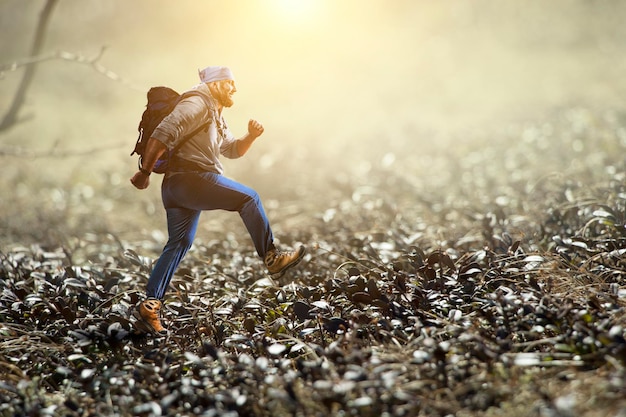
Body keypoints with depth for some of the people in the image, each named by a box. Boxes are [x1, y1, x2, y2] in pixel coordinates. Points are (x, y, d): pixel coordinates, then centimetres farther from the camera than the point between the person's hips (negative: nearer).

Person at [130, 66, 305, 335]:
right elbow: (163, 134, -17)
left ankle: (150, 305, 8)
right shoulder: (197, 104, -7)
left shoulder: (215, 116, 27)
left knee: (179, 243, 9)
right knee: (248, 198, -10)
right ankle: (272, 259, -7)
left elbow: (233, 150, 32)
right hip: (189, 178, -11)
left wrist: (251, 136, 11)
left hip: (176, 188, 11)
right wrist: (144, 172, -18)